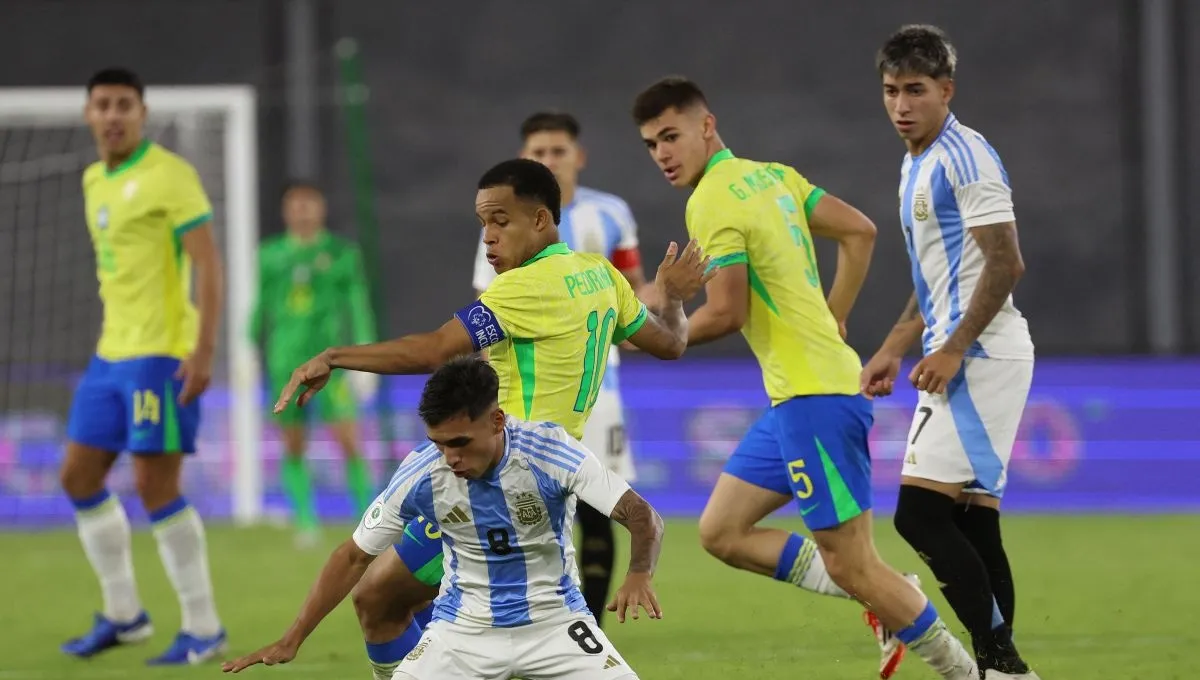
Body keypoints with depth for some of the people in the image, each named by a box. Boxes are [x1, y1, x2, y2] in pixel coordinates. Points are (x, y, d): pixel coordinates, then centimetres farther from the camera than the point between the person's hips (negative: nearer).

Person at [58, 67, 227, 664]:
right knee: (79, 476, 9)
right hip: (111, 353, 9)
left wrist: (204, 350, -22)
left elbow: (207, 263, -15)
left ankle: (204, 629, -2)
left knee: (155, 485, -11)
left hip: (163, 356, -9)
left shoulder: (168, 176, -11)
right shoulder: (94, 181, 14)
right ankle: (122, 615, 21)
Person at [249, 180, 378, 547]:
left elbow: (357, 305, 3)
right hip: (286, 361, 3)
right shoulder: (270, 255, 11)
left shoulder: (342, 253, 3)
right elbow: (260, 307, 17)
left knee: (347, 439, -12)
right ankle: (306, 521, 11)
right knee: (293, 447, 2)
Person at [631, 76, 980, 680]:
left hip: (814, 397, -10)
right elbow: (860, 232, 15)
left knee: (850, 565, -5)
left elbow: (725, 314, -18)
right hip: (795, 397, 10)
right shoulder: (771, 176, 12)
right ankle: (884, 599, 12)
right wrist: (831, 321, 18)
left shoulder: (713, 202, -14)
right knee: (721, 532, 12)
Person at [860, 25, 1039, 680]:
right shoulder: (919, 164, 19)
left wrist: (952, 350, -19)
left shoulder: (965, 157, -12)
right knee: (972, 525, 7)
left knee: (921, 512, -15)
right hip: (962, 358, 10)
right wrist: (893, 348, 26)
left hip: (979, 355, -10)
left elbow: (1006, 263, -18)